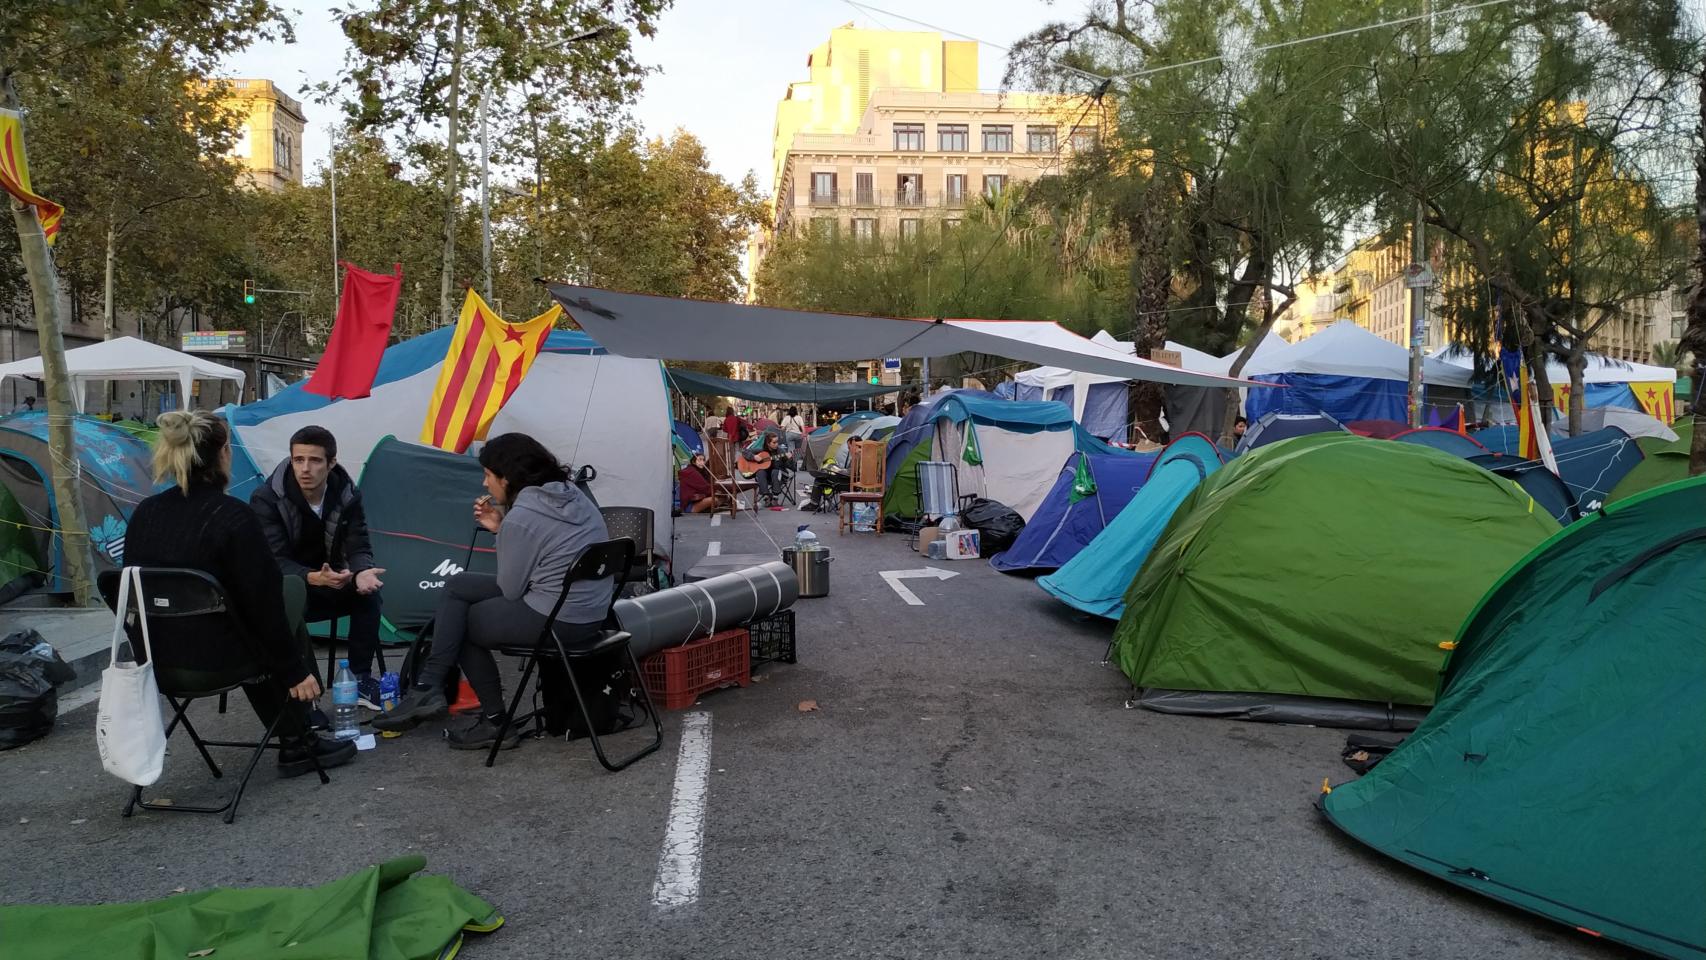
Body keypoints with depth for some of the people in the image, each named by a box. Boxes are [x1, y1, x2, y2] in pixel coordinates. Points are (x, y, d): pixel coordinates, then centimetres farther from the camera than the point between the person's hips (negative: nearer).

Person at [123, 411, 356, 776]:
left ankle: (296, 740, 35)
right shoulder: (232, 517, -19)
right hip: (217, 661, -6)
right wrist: (295, 671, -6)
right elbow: (263, 605, -16)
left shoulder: (144, 514, 2)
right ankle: (297, 744, 21)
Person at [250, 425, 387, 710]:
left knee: (367, 591, -26)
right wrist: (314, 578, -46)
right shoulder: (266, 499, -21)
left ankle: (361, 677, -14)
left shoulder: (347, 494, -10)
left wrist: (362, 572, -36)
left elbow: (358, 547, -11)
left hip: (327, 583, 3)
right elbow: (275, 562, -25)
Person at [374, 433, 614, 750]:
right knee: (458, 586, 13)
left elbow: (510, 590, -8)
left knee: (464, 622, 13)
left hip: (557, 622, -9)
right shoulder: (573, 495, 7)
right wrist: (501, 528, 8)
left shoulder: (521, 518, -18)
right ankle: (428, 688, 12)